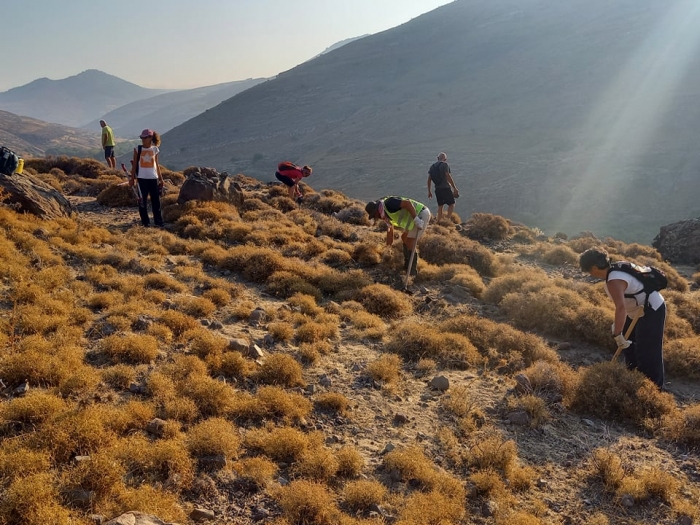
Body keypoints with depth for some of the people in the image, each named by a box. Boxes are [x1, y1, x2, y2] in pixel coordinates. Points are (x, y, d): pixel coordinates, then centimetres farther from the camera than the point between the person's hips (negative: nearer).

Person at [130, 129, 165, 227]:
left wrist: (160, 178, 10)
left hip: (153, 178, 1)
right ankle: (145, 222, 9)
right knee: (143, 201, 2)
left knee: (156, 200, 3)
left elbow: (157, 165, 11)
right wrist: (132, 178, -1)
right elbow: (134, 164, 3)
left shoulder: (155, 149, 6)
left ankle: (158, 222, 8)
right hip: (142, 178, -1)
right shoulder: (138, 149, 1)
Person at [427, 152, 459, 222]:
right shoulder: (445, 164, -7)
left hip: (437, 189, 6)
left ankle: (439, 221, 12)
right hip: (445, 188, -6)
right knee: (451, 204, 2)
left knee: (440, 205, 15)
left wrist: (429, 191, 18)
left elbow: (429, 179, 12)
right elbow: (448, 177, -16)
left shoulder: (432, 166, 13)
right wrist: (454, 188, -14)